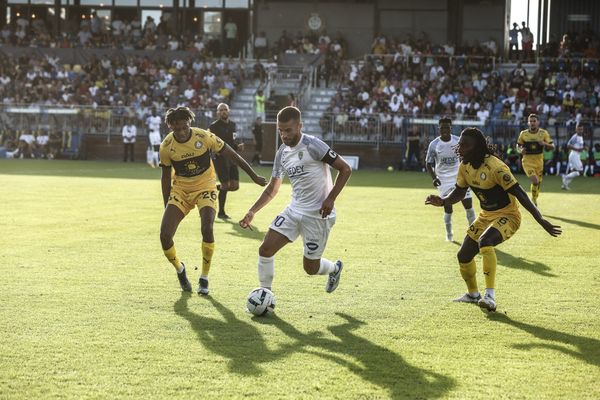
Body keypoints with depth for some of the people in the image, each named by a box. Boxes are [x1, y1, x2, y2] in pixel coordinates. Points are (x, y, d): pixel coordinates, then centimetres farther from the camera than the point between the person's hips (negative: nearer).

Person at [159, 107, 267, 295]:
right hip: (180, 189, 2)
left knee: (207, 229, -26)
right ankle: (180, 270, 17)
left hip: (205, 187, -2)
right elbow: (166, 177, 1)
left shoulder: (204, 137, -19)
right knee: (165, 234, -14)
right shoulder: (166, 146, -13)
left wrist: (254, 176, 0)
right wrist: (167, 208, 3)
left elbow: (231, 155, -6)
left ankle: (204, 279, -7)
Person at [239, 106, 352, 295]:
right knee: (265, 249, -9)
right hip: (294, 210, 6)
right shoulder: (282, 153, 6)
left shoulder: (312, 146, -16)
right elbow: (272, 189, 16)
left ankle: (335, 268, 37)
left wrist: (331, 198, -21)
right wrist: (252, 212, 4)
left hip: (318, 215, -6)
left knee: (311, 268, 2)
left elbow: (345, 169, -13)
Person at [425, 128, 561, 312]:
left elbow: (519, 194, -28)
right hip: (486, 216, 8)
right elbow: (459, 192, 12)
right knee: (464, 255, 10)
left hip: (507, 216, -8)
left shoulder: (494, 167, -27)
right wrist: (442, 202, -10)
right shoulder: (465, 166, -3)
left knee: (485, 241, -36)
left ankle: (490, 296, -35)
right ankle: (473, 294, 37)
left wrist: (541, 220, -33)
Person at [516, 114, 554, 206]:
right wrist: (521, 149, -15)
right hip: (528, 161, -3)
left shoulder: (543, 133, -4)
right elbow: (518, 145, 9)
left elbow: (552, 147, -4)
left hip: (539, 161, 3)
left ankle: (534, 200, 37)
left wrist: (545, 144, -25)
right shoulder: (523, 134, -6)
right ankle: (534, 201, -3)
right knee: (535, 181, -22)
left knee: (538, 183, 13)